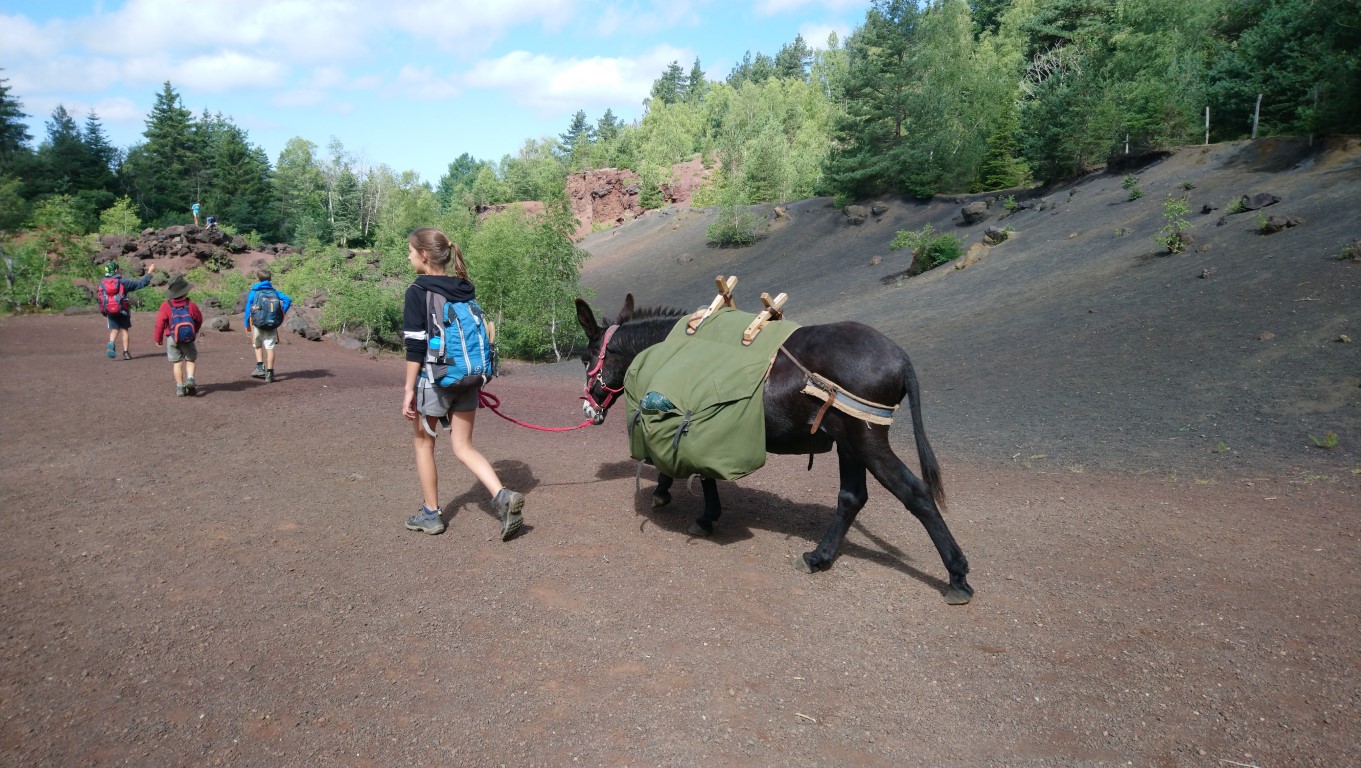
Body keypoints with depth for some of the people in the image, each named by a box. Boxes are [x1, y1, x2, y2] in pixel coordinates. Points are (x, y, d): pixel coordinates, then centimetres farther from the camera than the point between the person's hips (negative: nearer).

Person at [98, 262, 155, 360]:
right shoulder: (122, 281, -11)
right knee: (124, 330, 7)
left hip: (110, 311, 3)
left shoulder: (102, 283, 0)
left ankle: (111, 344, -18)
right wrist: (148, 274, 3)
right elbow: (139, 284, -8)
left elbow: (100, 298, 3)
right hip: (122, 311, -3)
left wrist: (104, 311, 13)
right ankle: (125, 352, 8)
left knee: (114, 330, 11)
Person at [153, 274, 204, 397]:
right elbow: (199, 320, 7)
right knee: (190, 359, 14)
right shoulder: (191, 305, -6)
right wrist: (195, 331, 26)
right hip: (188, 338, 0)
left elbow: (160, 323, -7)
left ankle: (180, 387, 6)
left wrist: (158, 339, 6)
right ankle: (190, 379, -10)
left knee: (177, 362, 8)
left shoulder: (165, 306, -9)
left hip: (172, 339, 0)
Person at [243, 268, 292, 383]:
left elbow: (248, 308, -3)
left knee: (258, 346, 20)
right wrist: (281, 315, -2)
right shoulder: (274, 291, 5)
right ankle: (269, 374, -1)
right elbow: (287, 299, -7)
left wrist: (247, 324, 4)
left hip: (257, 323, -1)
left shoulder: (253, 292, 0)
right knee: (270, 348, 2)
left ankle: (260, 368, 7)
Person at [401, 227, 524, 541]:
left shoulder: (418, 291, -11)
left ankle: (430, 514, 22)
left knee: (423, 443, 13)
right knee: (463, 447, 12)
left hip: (434, 380, -6)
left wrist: (409, 390, -11)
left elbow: (415, 345, -15)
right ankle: (503, 496, -7)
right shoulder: (465, 289, 8)